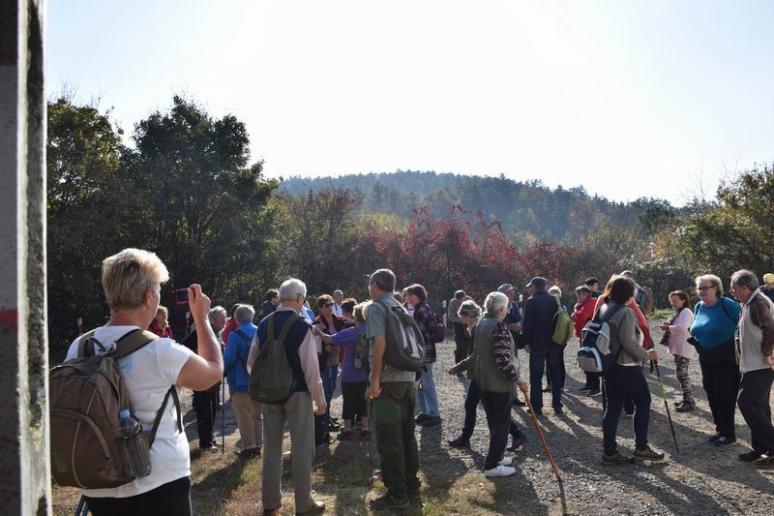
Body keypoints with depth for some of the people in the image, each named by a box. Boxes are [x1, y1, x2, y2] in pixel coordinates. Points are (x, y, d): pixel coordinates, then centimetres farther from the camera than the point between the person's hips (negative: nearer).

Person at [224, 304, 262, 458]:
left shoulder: (235, 335, -14)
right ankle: (258, 446, 20)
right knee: (257, 414, 14)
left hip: (241, 382, -6)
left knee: (244, 415, 2)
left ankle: (249, 447, 3)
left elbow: (228, 359, -15)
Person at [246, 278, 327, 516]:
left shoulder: (264, 325, 1)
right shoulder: (302, 326, -15)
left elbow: (251, 362, 6)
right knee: (302, 449, 6)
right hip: (298, 393, -5)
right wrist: (320, 399, -6)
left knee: (272, 447, 15)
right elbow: (311, 368, -16)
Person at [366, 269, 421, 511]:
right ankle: (412, 490, 21)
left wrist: (375, 379, -16)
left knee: (389, 440, 0)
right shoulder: (400, 307, 15)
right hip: (407, 378, 8)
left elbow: (380, 343, -19)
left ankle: (397, 495, 7)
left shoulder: (376, 307, -8)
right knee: (406, 436, 14)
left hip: (388, 380, -8)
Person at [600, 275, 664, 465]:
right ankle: (641, 447, 13)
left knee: (613, 406, 8)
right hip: (627, 366, -8)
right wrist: (646, 355, -11)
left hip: (609, 365, 8)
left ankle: (610, 451, 9)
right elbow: (628, 341, -22)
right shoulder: (626, 312, -16)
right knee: (643, 401, 9)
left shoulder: (604, 309, 8)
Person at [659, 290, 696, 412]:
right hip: (679, 348, 10)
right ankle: (686, 399, 24)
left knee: (681, 374, -9)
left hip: (684, 349, -10)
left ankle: (689, 401, -3)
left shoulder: (686, 312, -13)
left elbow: (682, 328, -28)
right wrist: (668, 325, 3)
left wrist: (667, 328, -18)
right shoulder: (678, 313, 18)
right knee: (681, 373, 15)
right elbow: (676, 328, 23)